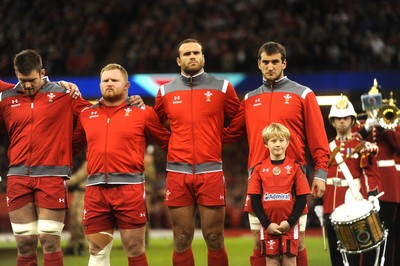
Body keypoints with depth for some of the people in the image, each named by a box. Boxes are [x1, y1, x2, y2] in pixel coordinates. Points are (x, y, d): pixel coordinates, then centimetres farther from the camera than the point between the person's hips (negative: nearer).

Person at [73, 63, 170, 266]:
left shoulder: (142, 113, 6)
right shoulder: (86, 115, 15)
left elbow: (167, 141, 11)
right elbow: (72, 145, 24)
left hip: (129, 187, -3)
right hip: (96, 189, 3)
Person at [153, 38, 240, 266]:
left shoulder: (222, 88, 6)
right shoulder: (166, 92, 10)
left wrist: (215, 141, 8)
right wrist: (178, 144, 13)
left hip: (211, 172, -1)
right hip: (178, 173, 1)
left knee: (215, 241, -1)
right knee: (181, 242, 2)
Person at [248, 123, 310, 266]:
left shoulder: (295, 167, -1)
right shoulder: (259, 169, 2)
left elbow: (302, 198, -2)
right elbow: (255, 200, 1)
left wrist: (290, 222, -11)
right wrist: (267, 224, -8)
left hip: (289, 224, -1)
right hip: (268, 225, 1)